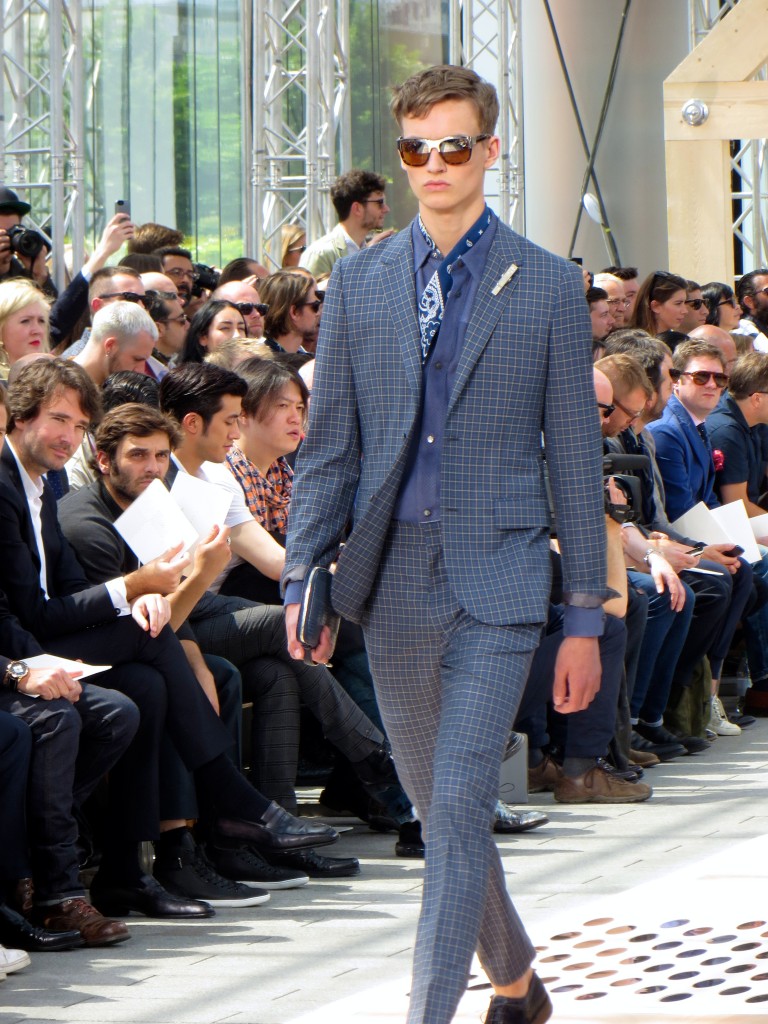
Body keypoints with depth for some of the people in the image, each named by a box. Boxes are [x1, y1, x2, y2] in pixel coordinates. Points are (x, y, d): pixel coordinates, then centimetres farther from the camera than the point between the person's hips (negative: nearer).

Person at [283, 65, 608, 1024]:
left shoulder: (548, 286, 1)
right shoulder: (359, 281, 8)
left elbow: (575, 458, 2)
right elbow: (327, 443, 10)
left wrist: (586, 618, 0)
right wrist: (302, 576, -2)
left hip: (495, 581, -4)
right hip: (391, 580, 4)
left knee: (459, 808, -12)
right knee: (434, 806, 14)